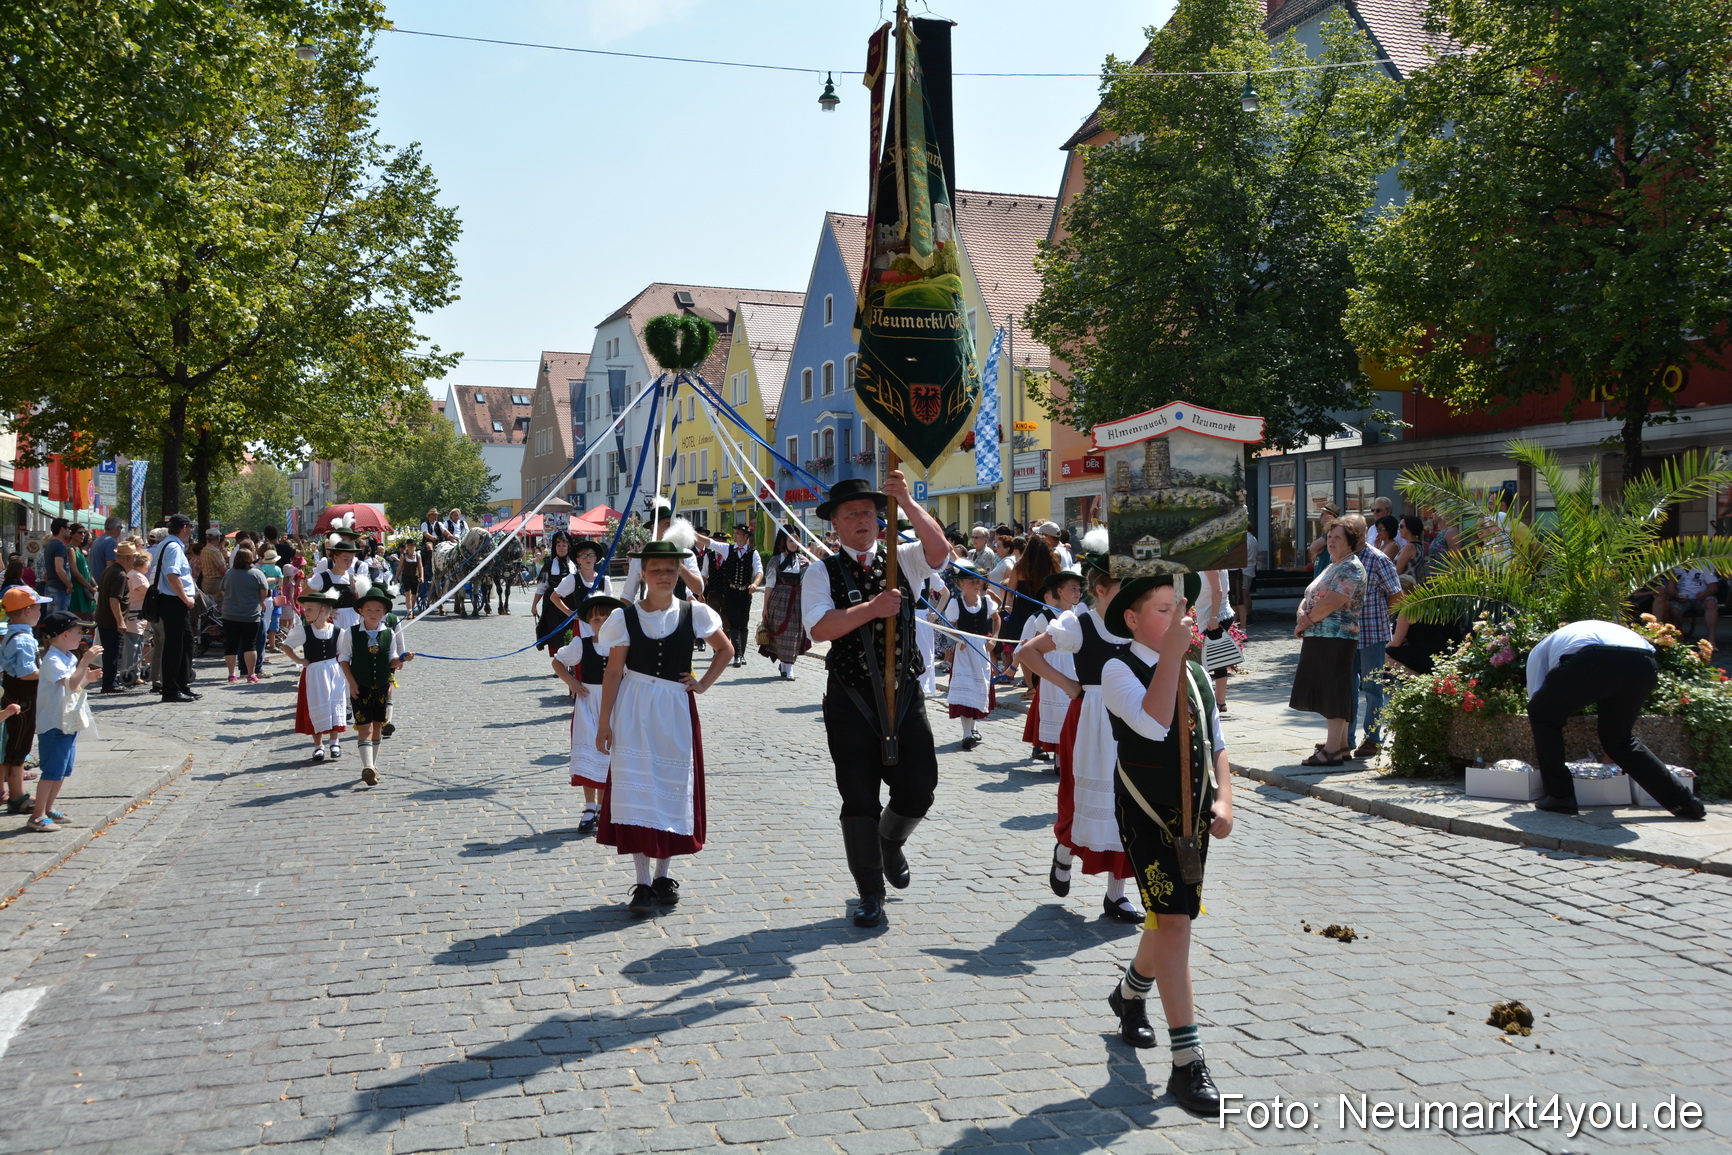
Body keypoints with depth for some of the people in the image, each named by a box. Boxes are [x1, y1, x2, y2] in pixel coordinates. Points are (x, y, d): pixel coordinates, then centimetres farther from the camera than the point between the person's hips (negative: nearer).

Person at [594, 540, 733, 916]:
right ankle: (643, 884, 3)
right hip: (633, 713, -1)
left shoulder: (694, 613, -1)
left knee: (674, 787, 7)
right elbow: (613, 671, -1)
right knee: (636, 790, -4)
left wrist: (703, 683, 1)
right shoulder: (625, 617, -3)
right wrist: (604, 723, -3)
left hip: (676, 710, 1)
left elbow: (725, 649, 13)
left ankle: (662, 876, 22)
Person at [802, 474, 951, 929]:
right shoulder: (822, 574, -2)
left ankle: (891, 842, 34)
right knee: (859, 798, 3)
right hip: (850, 700, -2)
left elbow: (938, 550, -16)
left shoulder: (901, 560, 6)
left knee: (919, 789, 0)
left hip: (904, 692, 2)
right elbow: (820, 628, -18)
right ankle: (870, 895, 19)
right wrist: (873, 608, -24)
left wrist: (907, 502, -25)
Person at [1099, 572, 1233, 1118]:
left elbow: (1215, 744, 14)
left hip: (1194, 817, 7)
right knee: (1172, 922, -13)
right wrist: (1173, 651, -29)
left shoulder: (1196, 674, 9)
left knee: (1171, 918, 17)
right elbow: (1153, 723, -29)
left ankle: (1129, 994, 47)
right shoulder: (1119, 671, -11)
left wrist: (1224, 800, -1)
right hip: (1148, 817, -6)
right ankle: (1186, 1064, -10)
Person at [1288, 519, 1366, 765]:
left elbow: (1332, 603, -20)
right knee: (1328, 692, 12)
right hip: (1319, 638, 10)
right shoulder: (1331, 567, 22)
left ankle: (1332, 750, -5)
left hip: (1337, 638, -10)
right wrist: (1302, 614, -4)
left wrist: (1307, 621, -9)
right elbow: (1308, 597, 17)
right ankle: (1342, 744, 20)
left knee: (1335, 693, -7)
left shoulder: (1351, 567, -10)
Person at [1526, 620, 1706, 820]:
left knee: (1543, 714, 19)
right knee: (1621, 738, 27)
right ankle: (1684, 802, 24)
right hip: (1644, 663, 6)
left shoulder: (1540, 648, 34)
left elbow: (1536, 699, 27)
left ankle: (1560, 797, 13)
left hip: (1594, 661, -5)